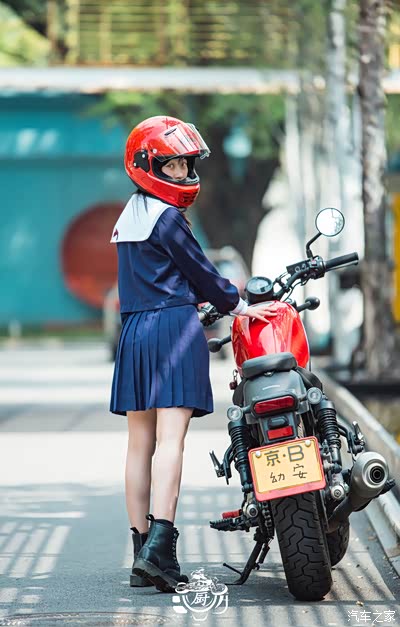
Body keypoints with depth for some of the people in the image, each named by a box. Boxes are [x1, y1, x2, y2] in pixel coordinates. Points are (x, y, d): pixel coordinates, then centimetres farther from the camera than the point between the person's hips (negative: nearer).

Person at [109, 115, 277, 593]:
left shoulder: (129, 216, 18)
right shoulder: (167, 217, -9)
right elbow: (198, 269, -3)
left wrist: (214, 299, 24)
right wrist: (236, 305, 12)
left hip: (133, 332, 9)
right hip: (174, 326, -9)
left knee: (140, 443, 7)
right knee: (171, 437, -14)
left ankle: (141, 552, 8)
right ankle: (159, 545, -23)